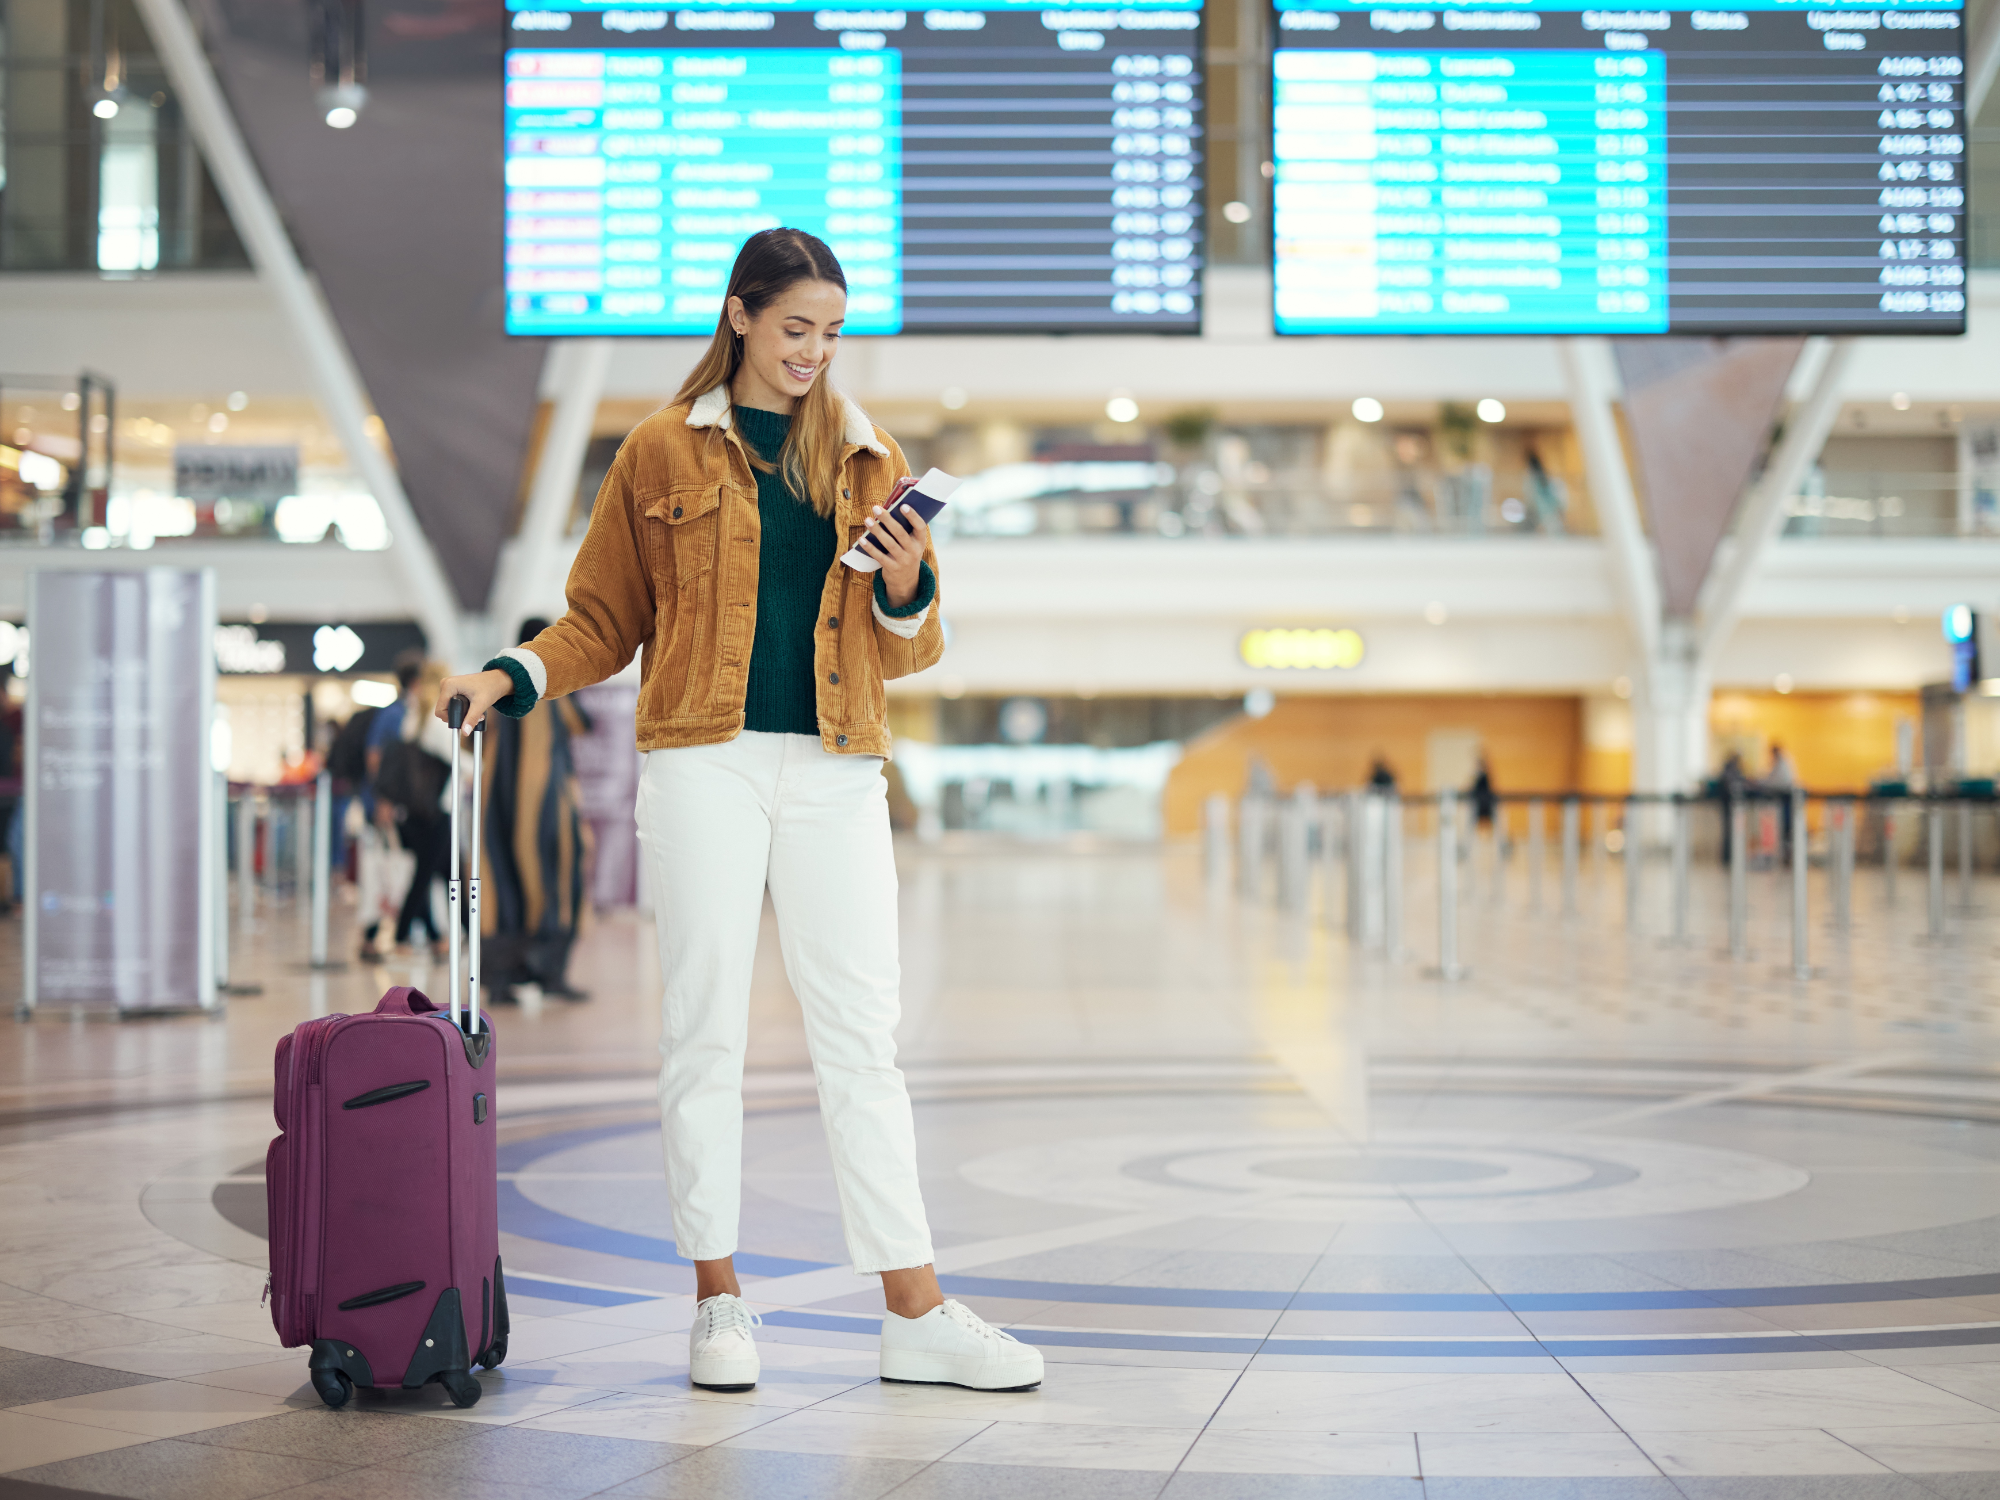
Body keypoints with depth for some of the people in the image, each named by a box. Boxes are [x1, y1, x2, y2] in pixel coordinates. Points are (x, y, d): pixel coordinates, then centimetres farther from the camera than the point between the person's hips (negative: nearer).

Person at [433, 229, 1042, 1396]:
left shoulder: (870, 463, 13)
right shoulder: (664, 454, 6)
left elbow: (905, 651, 14)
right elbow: (605, 620, 11)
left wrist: (907, 587, -7)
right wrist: (511, 677, -5)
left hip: (835, 772, 2)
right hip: (706, 763, -2)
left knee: (862, 1034, 1)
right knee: (708, 1028, 1)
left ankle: (917, 1312, 2)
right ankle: (720, 1299, 12)